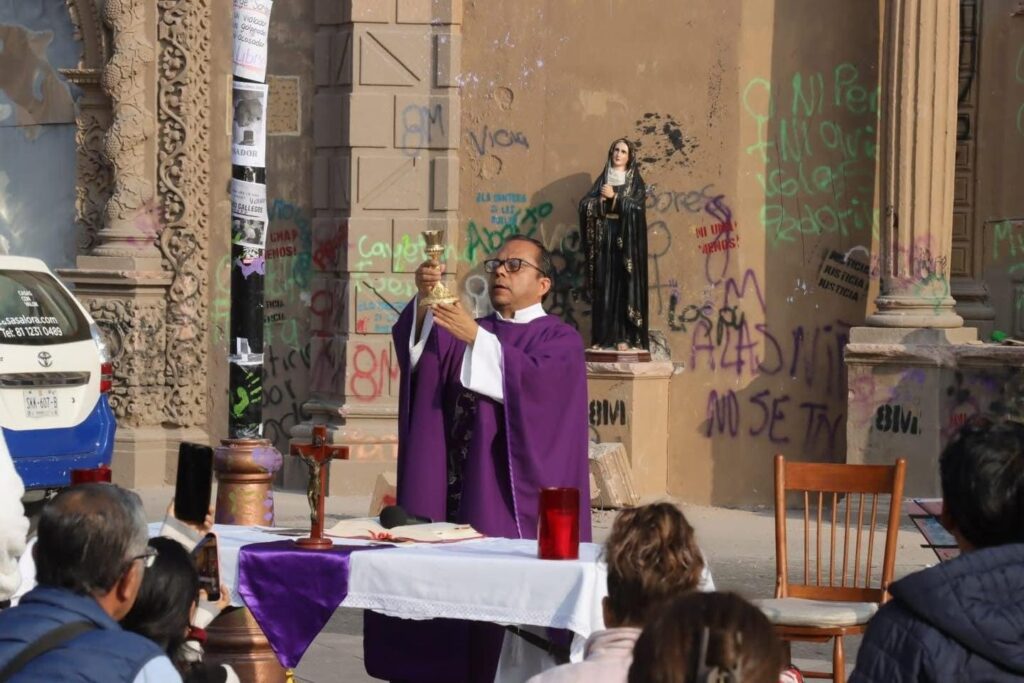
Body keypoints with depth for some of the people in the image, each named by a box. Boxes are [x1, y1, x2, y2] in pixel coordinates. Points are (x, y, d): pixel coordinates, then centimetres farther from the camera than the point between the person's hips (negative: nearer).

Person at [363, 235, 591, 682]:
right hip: (454, 484, 5)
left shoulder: (560, 340, 5)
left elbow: (533, 380, -16)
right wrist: (425, 301, -19)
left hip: (511, 490, -5)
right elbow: (418, 349, -1)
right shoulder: (471, 331, 19)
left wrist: (476, 339, -22)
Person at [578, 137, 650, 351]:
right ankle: (602, 337, -1)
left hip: (625, 239, -3)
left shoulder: (636, 182, 6)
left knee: (624, 286, -8)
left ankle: (625, 337, -10)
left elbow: (637, 206, -9)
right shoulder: (602, 180, 15)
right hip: (602, 239, 3)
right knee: (602, 287, -1)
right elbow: (585, 204, 5)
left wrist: (613, 197, -10)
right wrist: (601, 200, -12)